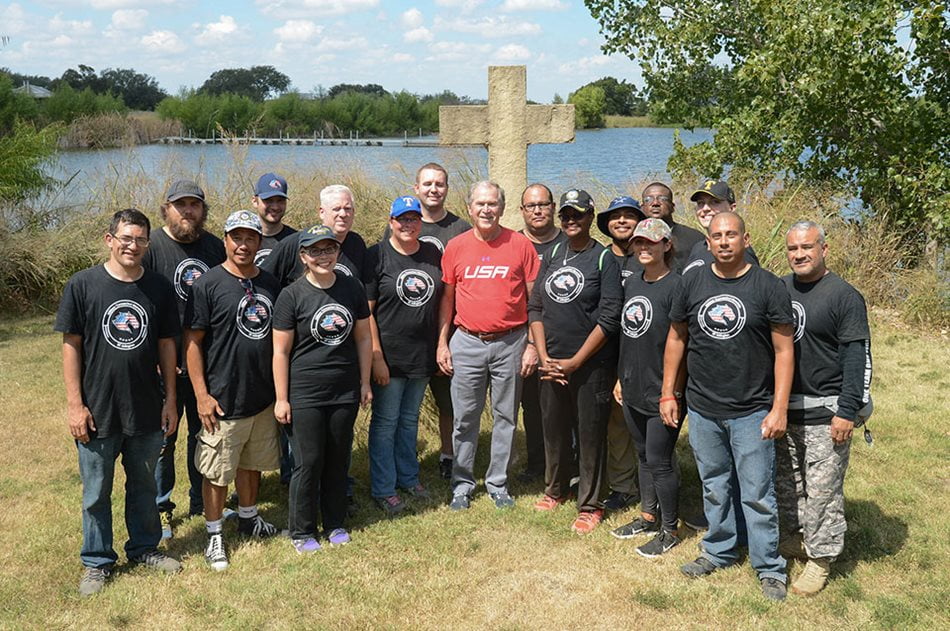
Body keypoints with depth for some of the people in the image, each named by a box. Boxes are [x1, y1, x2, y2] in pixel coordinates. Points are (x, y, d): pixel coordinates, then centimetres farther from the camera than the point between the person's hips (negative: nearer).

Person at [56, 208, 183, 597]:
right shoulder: (83, 285, -8)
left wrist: (170, 400, 5)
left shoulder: (159, 288, 0)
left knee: (144, 485, 18)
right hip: (98, 412, -2)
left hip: (147, 411, 2)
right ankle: (97, 562, 27)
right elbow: (71, 345, -5)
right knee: (96, 493, 11)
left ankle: (144, 549, 36)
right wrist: (75, 404, -9)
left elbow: (166, 345, 6)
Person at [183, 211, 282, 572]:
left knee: (253, 462, 20)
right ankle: (214, 535, 21)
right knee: (217, 471, 5)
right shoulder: (208, 285, -10)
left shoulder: (271, 285, 6)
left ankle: (248, 518, 39)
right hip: (223, 400, -5)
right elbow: (192, 342, -10)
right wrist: (201, 394, -13)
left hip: (263, 397, 5)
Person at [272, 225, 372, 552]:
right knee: (308, 463, 4)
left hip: (345, 392, 4)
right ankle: (302, 532, 21)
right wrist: (281, 399, -8)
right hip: (305, 395, -3)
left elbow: (363, 338, 8)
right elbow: (280, 351, -8)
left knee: (339, 460, 14)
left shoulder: (352, 288, 0)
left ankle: (335, 524, 31)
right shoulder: (292, 295, -10)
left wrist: (364, 382, 8)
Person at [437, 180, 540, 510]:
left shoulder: (520, 245, -1)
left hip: (510, 342, -1)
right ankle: (462, 483, 21)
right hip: (467, 343, 1)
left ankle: (498, 483, 22)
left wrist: (532, 345, -3)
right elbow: (447, 298, 10)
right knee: (465, 418, 7)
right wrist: (442, 343, 5)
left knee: (505, 416, 8)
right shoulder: (456, 247, 3)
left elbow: (534, 298, 2)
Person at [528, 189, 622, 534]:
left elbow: (608, 319, -12)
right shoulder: (553, 255, 9)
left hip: (591, 365, -5)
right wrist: (544, 356, -3)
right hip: (551, 364, 5)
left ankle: (589, 505, 16)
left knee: (590, 434, 3)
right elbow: (535, 307, 8)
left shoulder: (604, 258, -6)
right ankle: (555, 489, 35)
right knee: (553, 429, 15)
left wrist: (574, 362, -13)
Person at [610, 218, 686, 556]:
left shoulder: (675, 287, -15)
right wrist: (621, 378, 16)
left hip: (662, 392, -7)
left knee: (659, 461, 2)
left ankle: (670, 529, 18)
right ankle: (648, 516, 34)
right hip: (633, 390, 7)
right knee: (644, 455, 19)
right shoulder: (631, 283, 8)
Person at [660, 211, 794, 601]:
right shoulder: (692, 283, 2)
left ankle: (769, 568, 17)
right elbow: (676, 338, 10)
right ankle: (719, 552, 35)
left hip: (752, 413, -3)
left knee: (757, 494, 2)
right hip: (702, 410, 4)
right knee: (714, 488, 17)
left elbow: (784, 349, -7)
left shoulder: (768, 287, -8)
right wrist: (668, 393, 8)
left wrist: (779, 408, -11)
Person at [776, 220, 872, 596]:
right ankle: (792, 539, 33)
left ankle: (821, 558, 14)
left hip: (824, 414, -6)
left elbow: (858, 356, -11)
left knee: (822, 490, 0)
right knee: (785, 484, 16)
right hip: (781, 408, 6)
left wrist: (848, 411, -16)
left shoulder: (844, 296, -9)